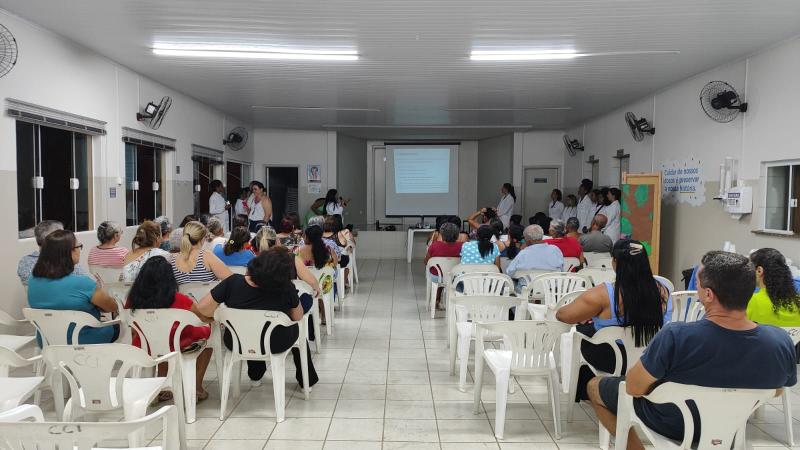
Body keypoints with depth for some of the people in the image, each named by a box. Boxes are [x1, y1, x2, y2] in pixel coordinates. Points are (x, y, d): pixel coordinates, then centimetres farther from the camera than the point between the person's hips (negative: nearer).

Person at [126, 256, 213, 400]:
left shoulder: (133, 299, -13)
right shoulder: (178, 300, -23)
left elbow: (135, 332, 2)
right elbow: (207, 318, -8)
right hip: (176, 349, -4)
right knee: (207, 332, 21)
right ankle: (197, 388, 23)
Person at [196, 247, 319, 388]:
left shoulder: (233, 282, -24)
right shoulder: (287, 289, -25)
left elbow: (202, 308, -18)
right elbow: (298, 317, -9)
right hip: (275, 346, -2)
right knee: (297, 328, 30)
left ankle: (256, 375, 50)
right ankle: (307, 379, 40)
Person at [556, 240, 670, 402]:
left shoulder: (603, 294, -27)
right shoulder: (661, 291, -12)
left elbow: (562, 315, -16)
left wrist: (585, 315, 7)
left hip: (613, 362, -4)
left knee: (584, 330, 24)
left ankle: (585, 394, 42)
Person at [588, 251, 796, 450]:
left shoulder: (675, 337, -39)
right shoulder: (782, 342, -25)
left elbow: (633, 388, -24)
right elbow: (775, 391, -3)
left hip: (670, 424, -4)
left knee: (595, 385, 18)